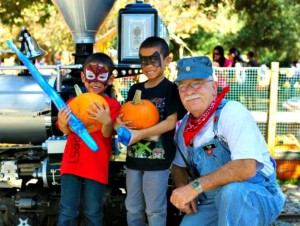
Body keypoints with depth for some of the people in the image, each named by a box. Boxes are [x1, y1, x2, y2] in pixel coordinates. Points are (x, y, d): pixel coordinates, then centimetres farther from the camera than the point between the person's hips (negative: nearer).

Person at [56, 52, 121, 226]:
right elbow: (68, 131, 3)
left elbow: (107, 134, -14)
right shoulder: (74, 101, 5)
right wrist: (63, 124, -21)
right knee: (67, 211, 7)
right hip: (72, 162, 3)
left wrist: (107, 121, -37)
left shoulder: (112, 105, -5)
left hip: (96, 166, -2)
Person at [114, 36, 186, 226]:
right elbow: (125, 116, 14)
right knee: (133, 208, 15)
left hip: (158, 158, -6)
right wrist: (119, 124, -11)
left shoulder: (171, 89, -8)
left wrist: (139, 134, -25)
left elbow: (171, 122, -17)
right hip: (134, 157, 6)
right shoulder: (135, 89, 10)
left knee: (154, 209, 3)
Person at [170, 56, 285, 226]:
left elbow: (246, 167, -30)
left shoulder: (232, 111, -17)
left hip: (258, 196, -6)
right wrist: (182, 190, -5)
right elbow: (178, 166, 18)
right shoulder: (186, 125, 3)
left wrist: (195, 187, -27)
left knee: (231, 191, -35)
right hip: (213, 203, 6)